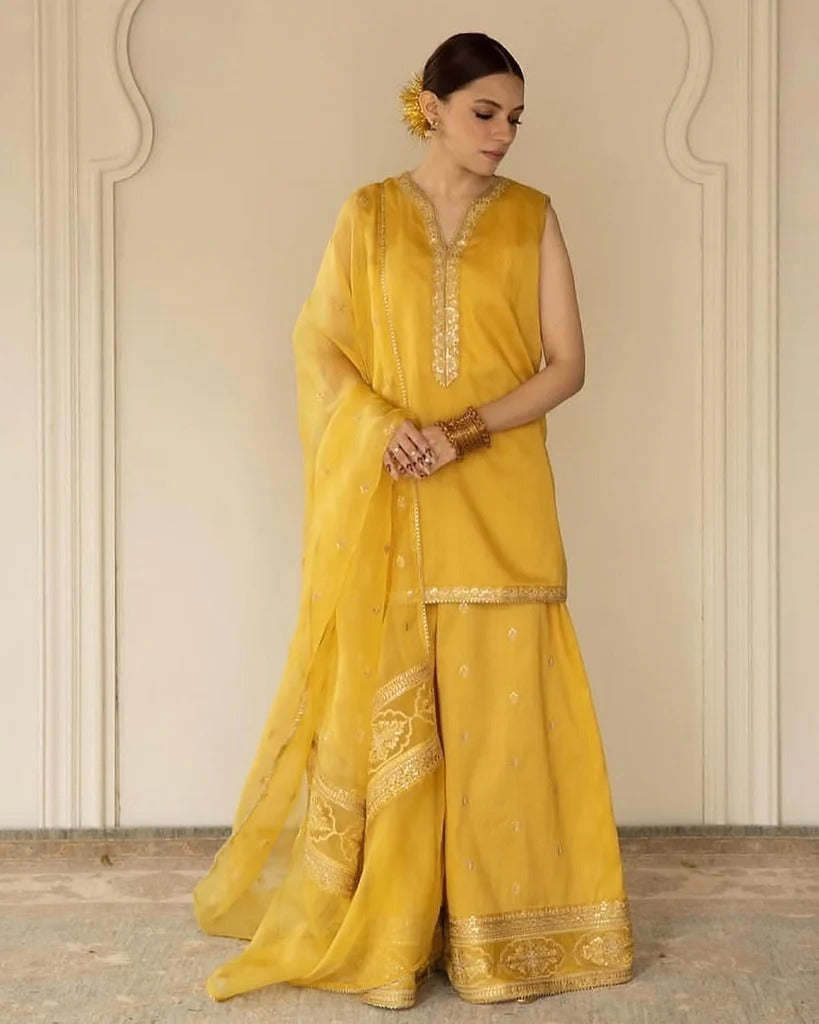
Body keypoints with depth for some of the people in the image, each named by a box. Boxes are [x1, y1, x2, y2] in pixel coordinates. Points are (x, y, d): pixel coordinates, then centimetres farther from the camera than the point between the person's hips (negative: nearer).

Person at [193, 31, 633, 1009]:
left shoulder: (532, 216, 6)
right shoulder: (369, 213, 7)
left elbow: (566, 363, 0)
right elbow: (317, 344, 3)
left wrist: (464, 429, -14)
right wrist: (384, 427, -15)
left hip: (501, 501, 0)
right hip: (390, 505, 0)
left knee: (501, 700, 0)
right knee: (386, 703, 2)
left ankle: (502, 926, 13)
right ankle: (382, 927, 15)